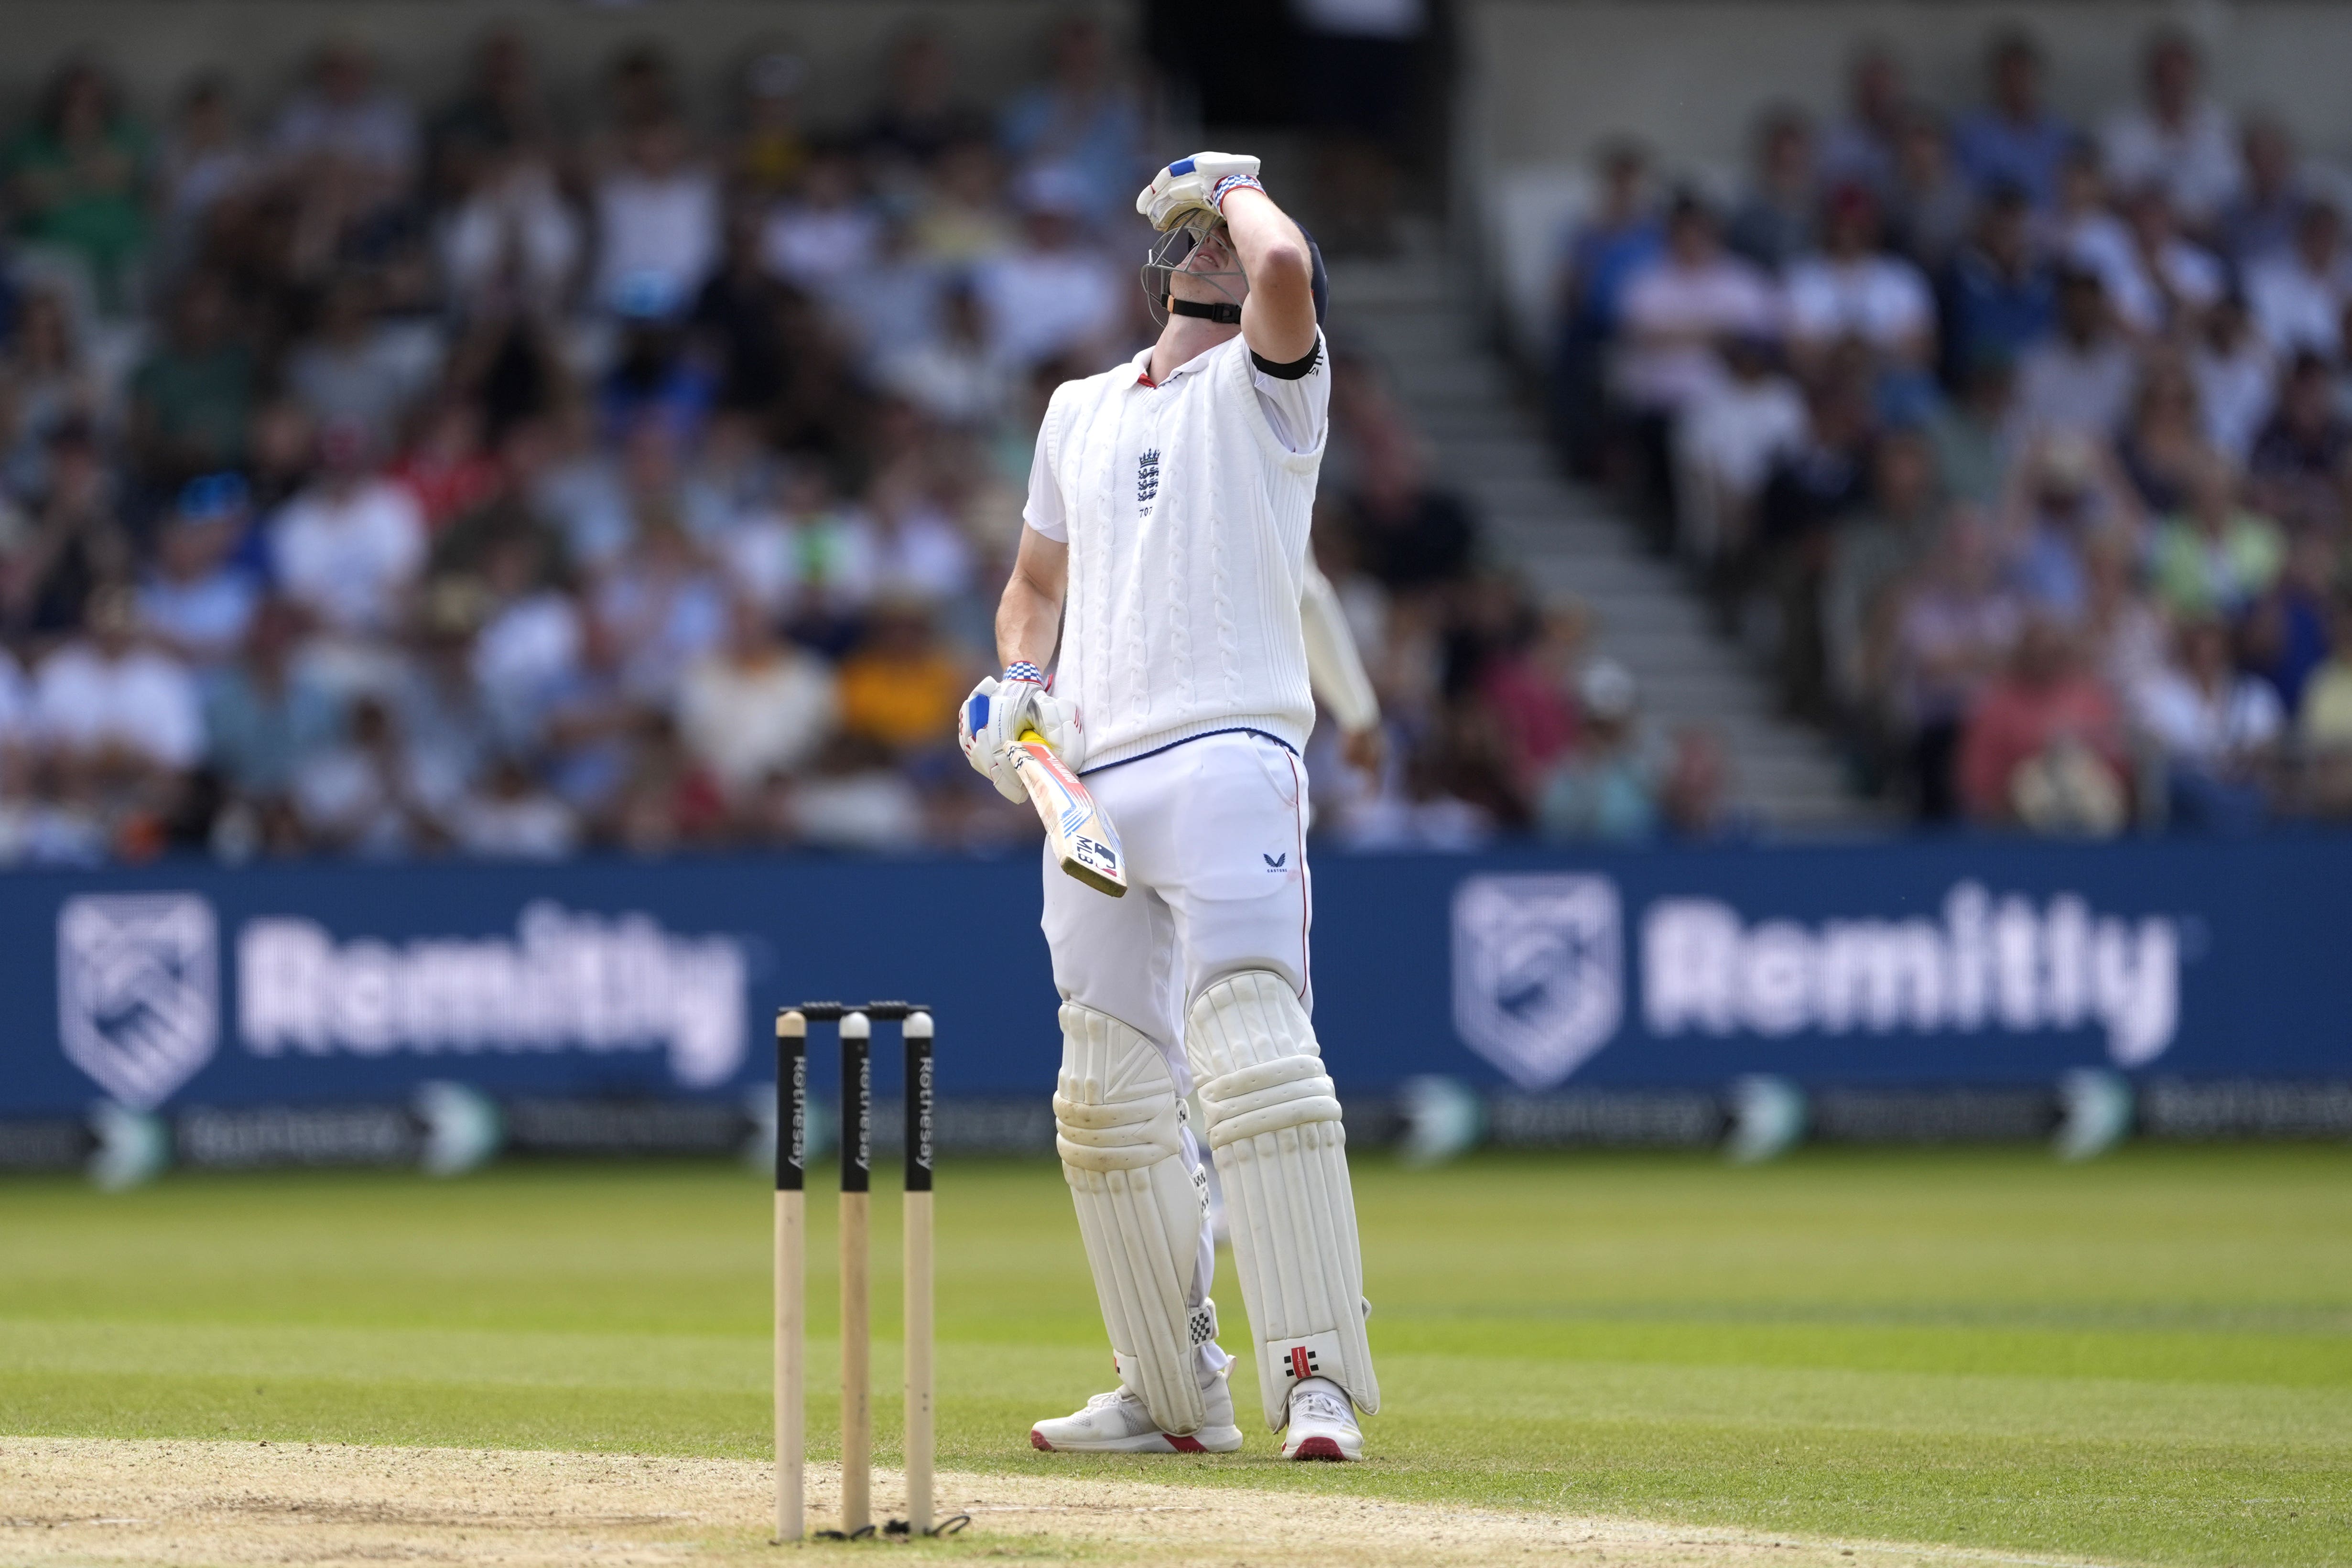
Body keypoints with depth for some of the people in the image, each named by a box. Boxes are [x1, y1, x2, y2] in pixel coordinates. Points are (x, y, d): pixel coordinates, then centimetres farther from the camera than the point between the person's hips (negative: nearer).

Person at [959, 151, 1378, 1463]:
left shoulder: (1270, 387, 4)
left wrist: (1238, 186, 2)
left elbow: (1283, 268, -18)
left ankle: (1318, 1378, -25)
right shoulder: (1082, 411, 23)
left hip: (1226, 754, -7)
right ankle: (1177, 1395, 16)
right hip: (1091, 778, 7)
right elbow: (1037, 584, 31)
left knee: (1253, 1049, -21)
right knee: (1111, 1093, 7)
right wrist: (1018, 683, 10)